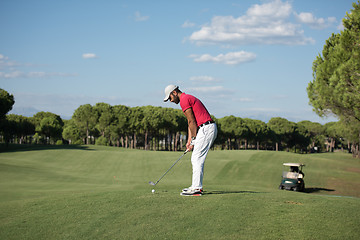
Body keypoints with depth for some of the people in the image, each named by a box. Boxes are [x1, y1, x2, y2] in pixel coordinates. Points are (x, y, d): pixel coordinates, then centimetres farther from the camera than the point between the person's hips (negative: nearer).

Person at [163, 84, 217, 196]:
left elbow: (192, 122, -12)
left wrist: (194, 139, -5)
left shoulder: (184, 100, -9)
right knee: (196, 159, 15)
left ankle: (196, 188, -10)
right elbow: (190, 123, 22)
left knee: (197, 159, -9)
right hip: (210, 128, 10)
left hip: (206, 128, -10)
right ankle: (197, 186, 19)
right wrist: (189, 141, 17)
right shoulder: (189, 98, 24)